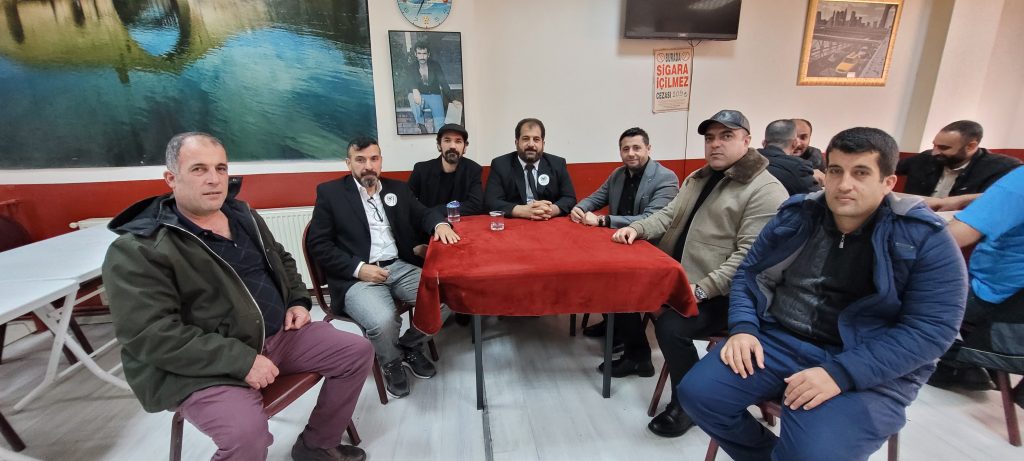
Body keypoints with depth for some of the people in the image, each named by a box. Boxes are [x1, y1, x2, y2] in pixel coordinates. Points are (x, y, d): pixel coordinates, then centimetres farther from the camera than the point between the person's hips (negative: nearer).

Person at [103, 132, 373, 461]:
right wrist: (241, 360, -25)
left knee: (358, 351, 0)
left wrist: (298, 300, 5)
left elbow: (282, 259, 23)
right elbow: (151, 334, -20)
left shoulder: (243, 215, 10)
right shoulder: (137, 250, -12)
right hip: (204, 366, -6)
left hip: (280, 334, 7)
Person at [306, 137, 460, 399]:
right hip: (357, 276, -4)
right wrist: (358, 268, -14)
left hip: (401, 267, 5)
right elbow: (318, 244, -2)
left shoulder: (398, 189, 15)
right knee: (383, 321, -32)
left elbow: (423, 214, 16)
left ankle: (410, 347, 10)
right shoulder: (330, 192, 2)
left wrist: (440, 224, -10)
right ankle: (391, 362, 6)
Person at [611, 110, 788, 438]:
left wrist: (702, 289, -28)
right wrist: (637, 228, -6)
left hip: (719, 294, -8)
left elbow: (749, 257, -21)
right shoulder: (697, 178, 15)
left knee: (670, 326, -28)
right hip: (675, 277, 9)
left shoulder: (766, 191, -13)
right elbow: (668, 216, 15)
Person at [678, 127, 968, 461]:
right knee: (697, 393, -12)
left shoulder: (926, 239, -6)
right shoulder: (796, 216, 3)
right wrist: (743, 328, -9)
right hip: (778, 340, 4)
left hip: (868, 369, -3)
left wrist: (840, 373, -24)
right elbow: (748, 272, 9)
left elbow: (930, 329, -13)